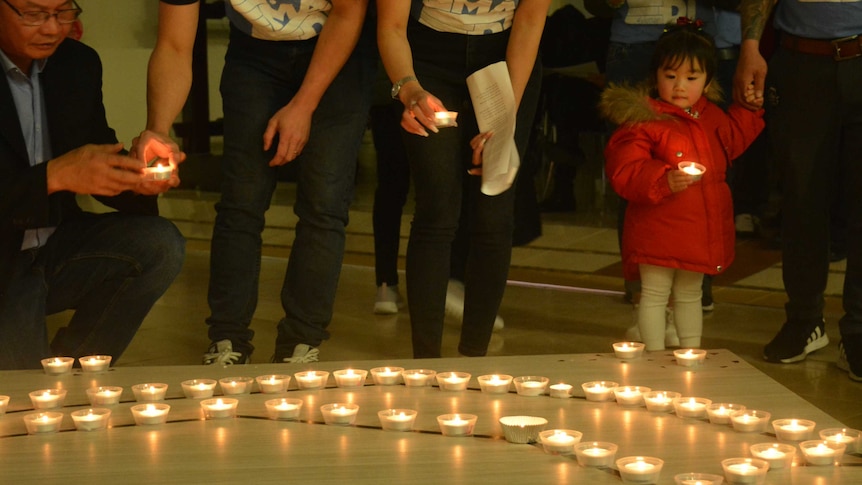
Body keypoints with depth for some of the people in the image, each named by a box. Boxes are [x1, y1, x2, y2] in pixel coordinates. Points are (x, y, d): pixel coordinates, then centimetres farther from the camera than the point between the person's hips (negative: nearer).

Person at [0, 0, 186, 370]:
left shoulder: (79, 64, 3)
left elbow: (99, 159, 8)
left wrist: (135, 177, -14)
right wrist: (54, 176, -35)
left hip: (56, 247, 6)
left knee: (160, 245, -18)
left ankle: (69, 366, -5)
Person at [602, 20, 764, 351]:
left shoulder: (711, 117, 9)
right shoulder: (643, 121, -15)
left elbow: (732, 142, 26)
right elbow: (623, 172, -22)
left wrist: (750, 107, 16)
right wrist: (664, 180, -34)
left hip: (703, 231, 7)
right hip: (658, 230, -7)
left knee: (690, 294, 20)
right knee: (654, 294, 1)